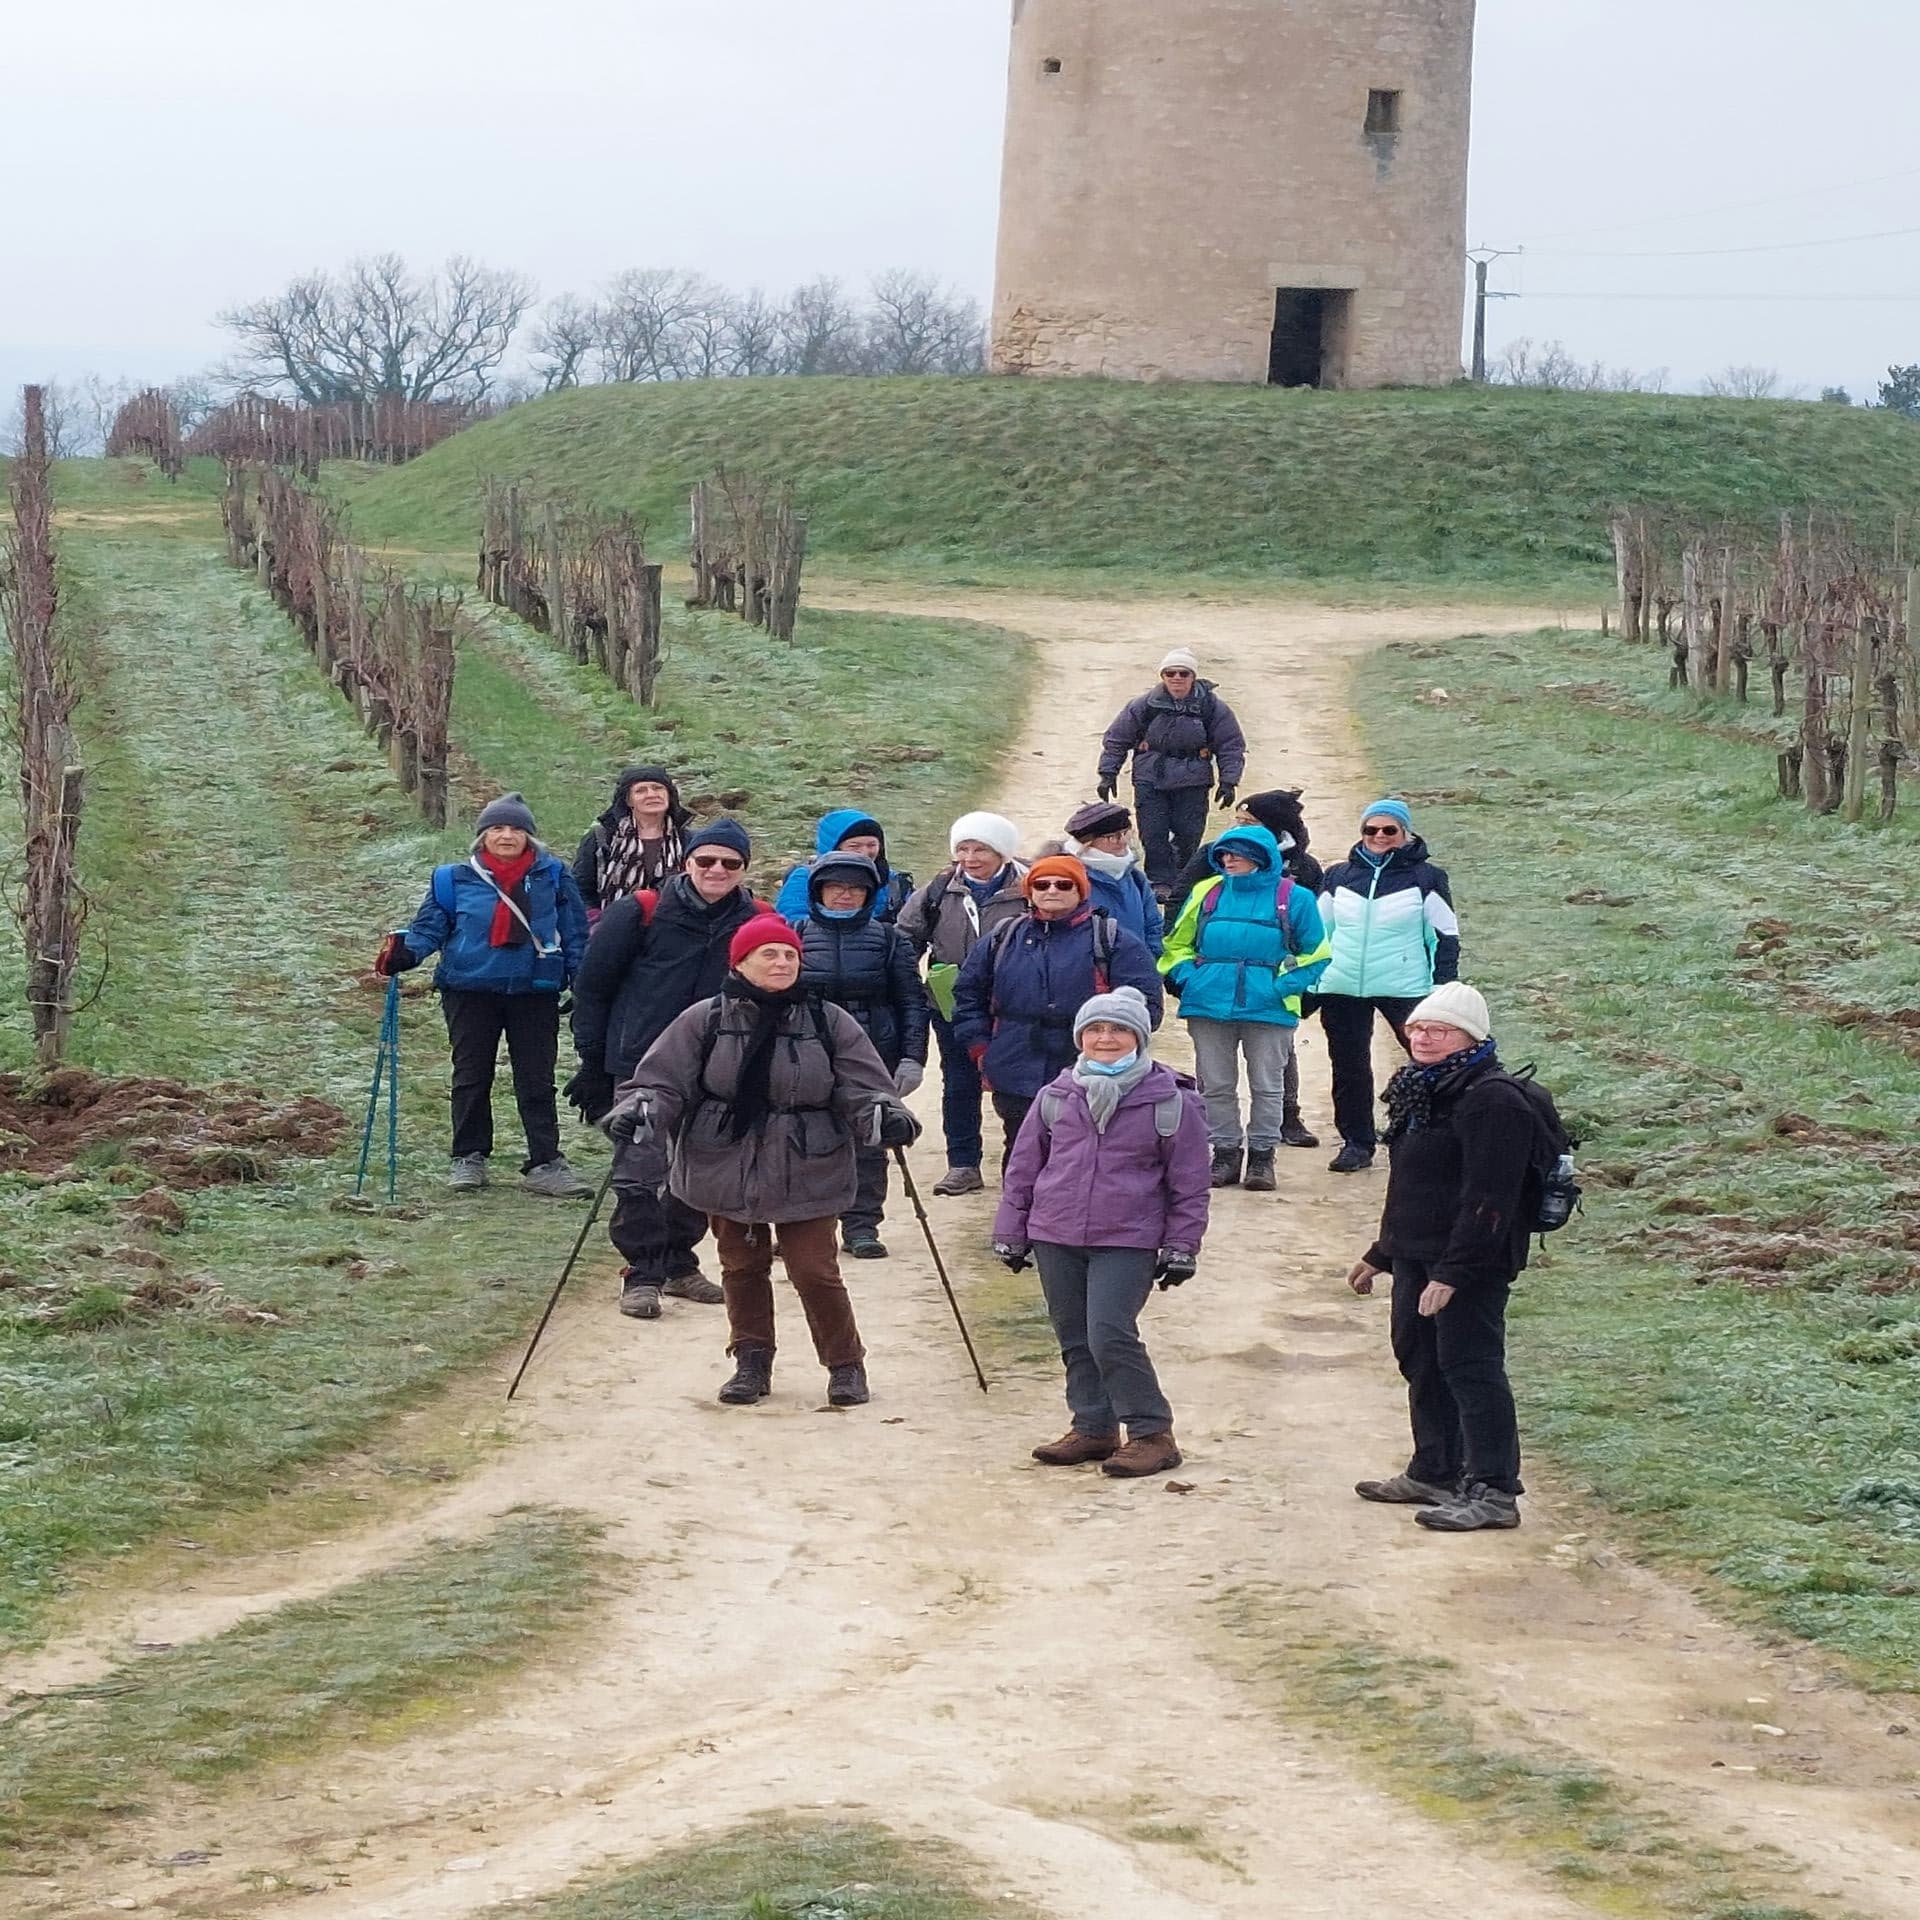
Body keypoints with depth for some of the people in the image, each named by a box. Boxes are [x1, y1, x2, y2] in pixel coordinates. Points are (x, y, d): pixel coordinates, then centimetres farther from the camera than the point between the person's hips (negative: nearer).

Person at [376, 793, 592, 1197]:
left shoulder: (552, 876, 0)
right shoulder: (455, 879, -2)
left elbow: (575, 933, 4)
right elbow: (430, 927, 1)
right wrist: (405, 953, -18)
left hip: (535, 992, 0)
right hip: (471, 992, 0)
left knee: (536, 1080, 3)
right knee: (471, 1077, 9)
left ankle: (546, 1162, 6)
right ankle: (469, 1157, 20)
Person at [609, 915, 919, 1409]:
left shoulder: (830, 1024, -1)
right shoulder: (705, 1021, -3)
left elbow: (864, 1089, -1)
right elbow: (663, 1081, -3)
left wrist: (884, 1117, -22)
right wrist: (639, 1113, -23)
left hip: (807, 1177, -1)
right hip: (727, 1171, 1)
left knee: (815, 1271, -3)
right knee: (742, 1268, 11)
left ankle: (845, 1364, 17)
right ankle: (752, 1363, 28)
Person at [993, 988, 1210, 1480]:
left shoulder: (1170, 1103, -2)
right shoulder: (1057, 1097, 6)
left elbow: (1189, 1184, 2)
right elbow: (1023, 1166, 13)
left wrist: (1181, 1247, -1)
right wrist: (1011, 1232, 13)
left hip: (1128, 1243, -5)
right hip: (1055, 1237, 5)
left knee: (1110, 1335, -15)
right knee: (1075, 1339, 10)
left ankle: (1153, 1434, -5)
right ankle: (1094, 1429, 22)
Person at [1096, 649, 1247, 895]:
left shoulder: (1212, 707, -2)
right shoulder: (1144, 706, -2)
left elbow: (1232, 746, 6)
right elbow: (1116, 739, 7)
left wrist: (1228, 781, -2)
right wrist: (1108, 773, 2)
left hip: (1192, 783, 0)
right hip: (1150, 781, 0)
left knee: (1188, 834, -1)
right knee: (1153, 833, -6)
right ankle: (1160, 882, 3)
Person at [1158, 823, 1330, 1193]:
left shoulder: (1293, 898, -1)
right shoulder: (1207, 894, 7)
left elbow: (1315, 954, 3)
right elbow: (1177, 944, 15)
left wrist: (1283, 986, -10)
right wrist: (1187, 976, -2)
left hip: (1267, 1008, -3)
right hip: (1209, 1006, 3)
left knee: (1267, 1086, 3)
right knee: (1216, 1086, 7)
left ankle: (1262, 1158, 12)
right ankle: (1225, 1155, 16)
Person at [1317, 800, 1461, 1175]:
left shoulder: (1425, 878, -1)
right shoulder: (1339, 877, 9)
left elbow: (1446, 937, 0)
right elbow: (1318, 932, 17)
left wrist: (1443, 990, -6)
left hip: (1406, 989, -3)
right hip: (1342, 989, 3)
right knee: (1349, 1069, 7)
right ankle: (1356, 1143, 17)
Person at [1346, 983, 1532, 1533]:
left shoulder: (1492, 1100, -18)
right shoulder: (1422, 1093, 16)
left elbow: (1487, 1199, -23)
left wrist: (1454, 1273, -26)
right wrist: (1380, 1254, 25)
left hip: (1469, 1264, -10)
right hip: (1416, 1256, 10)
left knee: (1469, 1366, -9)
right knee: (1420, 1360, 17)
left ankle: (1493, 1492, -6)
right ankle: (1434, 1475, 30)